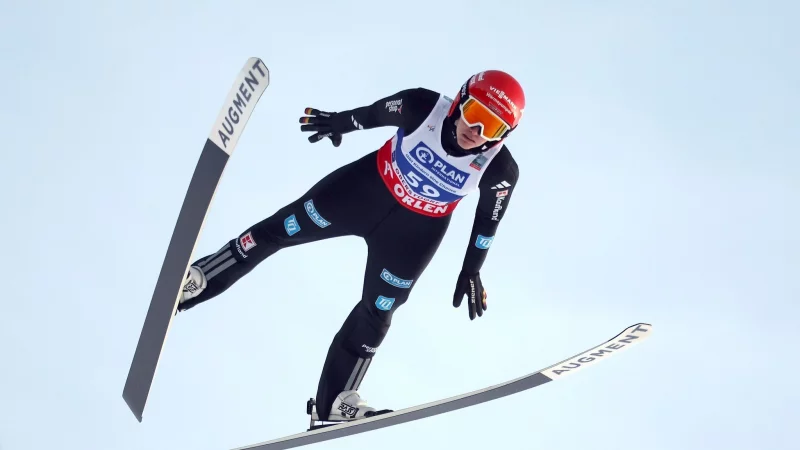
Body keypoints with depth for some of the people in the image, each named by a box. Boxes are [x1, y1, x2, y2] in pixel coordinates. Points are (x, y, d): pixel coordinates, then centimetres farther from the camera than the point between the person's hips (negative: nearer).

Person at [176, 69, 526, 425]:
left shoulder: (500, 170, -27)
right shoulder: (423, 107, -30)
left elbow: (489, 217, -7)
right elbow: (378, 112, -9)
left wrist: (472, 271, 1)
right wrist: (340, 122, 8)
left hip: (415, 232, 0)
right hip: (368, 187, 0)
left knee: (376, 314, 7)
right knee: (281, 229, 3)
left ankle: (334, 403, 23)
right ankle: (194, 282, 18)